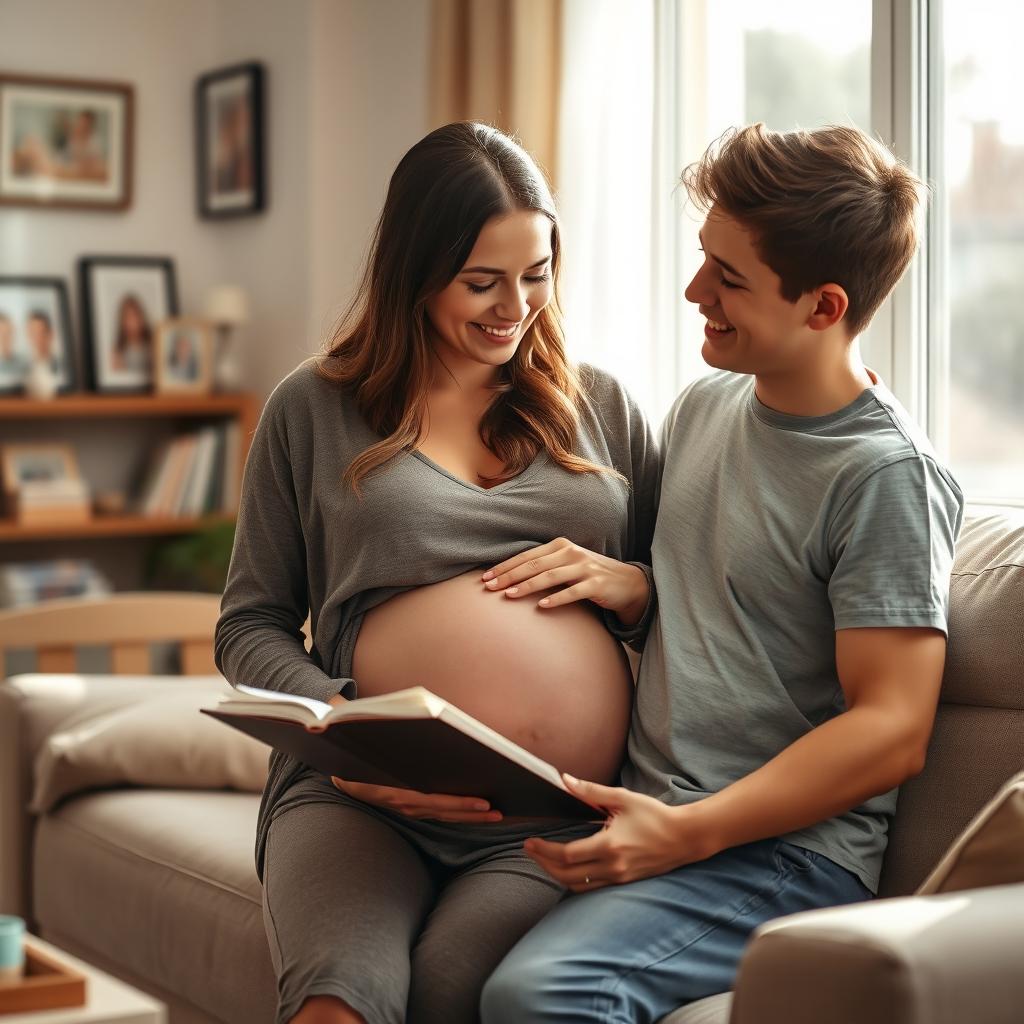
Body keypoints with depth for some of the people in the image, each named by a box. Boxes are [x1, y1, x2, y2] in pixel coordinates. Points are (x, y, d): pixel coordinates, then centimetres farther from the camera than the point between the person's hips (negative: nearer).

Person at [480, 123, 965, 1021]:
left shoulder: (884, 474, -11)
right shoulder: (703, 408, 13)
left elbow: (892, 732, -15)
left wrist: (686, 832, -22)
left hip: (786, 850, -7)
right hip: (642, 817, 8)